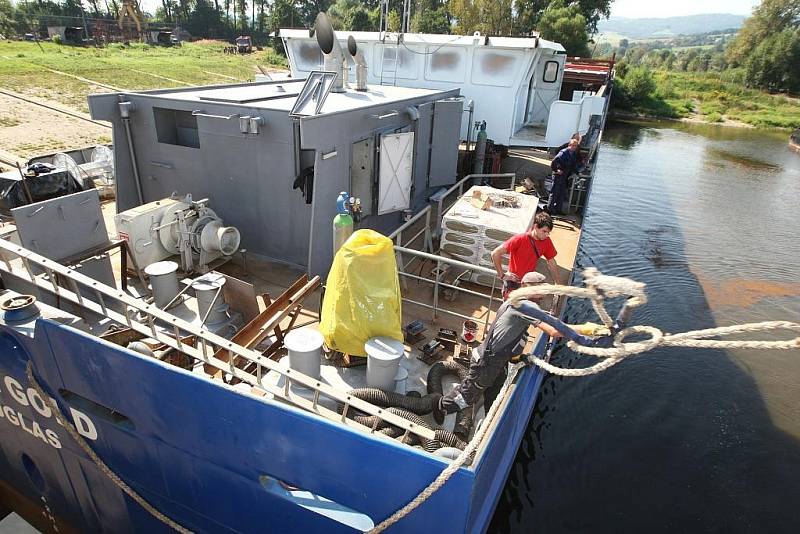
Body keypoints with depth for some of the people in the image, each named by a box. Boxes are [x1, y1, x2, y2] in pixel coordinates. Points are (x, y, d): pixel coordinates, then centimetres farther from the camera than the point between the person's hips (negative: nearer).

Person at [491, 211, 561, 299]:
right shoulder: (519, 239, -20)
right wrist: (502, 275, -17)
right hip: (513, 283, -5)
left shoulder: (547, 241, -4)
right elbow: (495, 253, -22)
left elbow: (552, 263, 7)